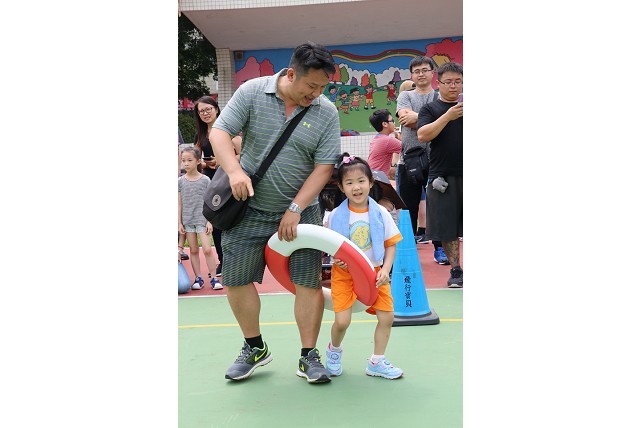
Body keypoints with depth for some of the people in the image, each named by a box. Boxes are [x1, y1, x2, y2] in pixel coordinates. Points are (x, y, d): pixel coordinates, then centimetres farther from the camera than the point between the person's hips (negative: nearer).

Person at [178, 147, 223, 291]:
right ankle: (198, 278, 15)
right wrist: (179, 222, 4)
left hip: (202, 219, -2)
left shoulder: (205, 180, -3)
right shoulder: (180, 181, 3)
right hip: (187, 220, 3)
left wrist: (209, 221, -5)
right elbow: (179, 203, 6)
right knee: (193, 250, 8)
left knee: (207, 249, -8)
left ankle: (213, 278, 0)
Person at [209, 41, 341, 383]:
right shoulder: (252, 92, -5)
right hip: (250, 208, 1)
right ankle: (255, 348, 24)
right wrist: (235, 171, -24)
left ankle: (309, 356, 13)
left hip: (300, 211, 0)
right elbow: (220, 131, -7)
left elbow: (324, 166, -7)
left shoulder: (327, 112, -5)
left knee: (309, 282, -3)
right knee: (236, 280, 4)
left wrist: (295, 209, -14)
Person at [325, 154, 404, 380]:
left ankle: (376, 362, 19)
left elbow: (391, 244, 2)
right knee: (342, 320, -11)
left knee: (387, 316, -3)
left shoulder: (381, 213, -4)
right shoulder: (336, 215, -7)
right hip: (344, 273, -2)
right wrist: (335, 258, -16)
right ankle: (334, 351, 24)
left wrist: (385, 270, -11)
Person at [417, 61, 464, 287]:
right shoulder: (430, 108, 9)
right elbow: (423, 135, -7)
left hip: (465, 173, 1)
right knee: (448, 227, 2)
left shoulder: (464, 105, 14)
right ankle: (455, 270, 12)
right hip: (443, 175, -1)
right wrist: (448, 116, -15)